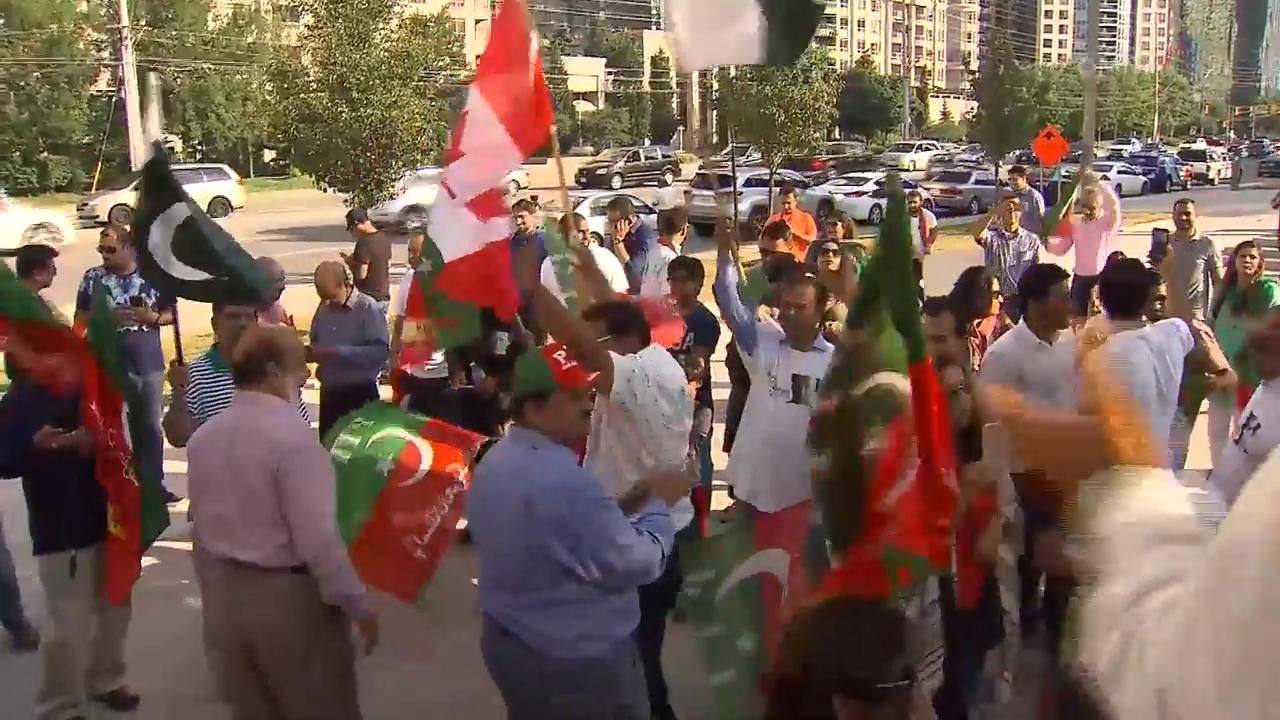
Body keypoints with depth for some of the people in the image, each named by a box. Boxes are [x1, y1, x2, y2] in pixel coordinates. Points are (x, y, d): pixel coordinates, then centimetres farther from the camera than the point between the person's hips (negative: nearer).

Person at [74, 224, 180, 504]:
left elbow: (172, 312, 6)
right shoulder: (93, 278, -2)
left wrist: (153, 317, -14)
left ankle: (155, 483, 20)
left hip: (150, 363, 1)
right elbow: (80, 319, 3)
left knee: (152, 426, 9)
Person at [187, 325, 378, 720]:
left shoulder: (203, 437, 4)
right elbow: (317, 537, -23)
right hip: (289, 597, -7)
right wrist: (358, 604, -13)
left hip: (224, 598, 7)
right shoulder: (292, 435, -20)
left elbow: (202, 532, 10)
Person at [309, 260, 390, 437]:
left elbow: (381, 351, -23)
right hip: (329, 392, 6)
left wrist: (341, 352, -27)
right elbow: (315, 344, 17)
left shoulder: (368, 308, -14)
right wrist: (312, 352, -6)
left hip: (360, 393, -6)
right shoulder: (323, 309, 8)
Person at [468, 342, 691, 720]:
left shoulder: (495, 462, 2)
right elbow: (634, 566, -24)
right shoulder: (565, 480, -29)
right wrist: (659, 504, -9)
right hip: (576, 658, -9)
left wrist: (628, 504, 3)